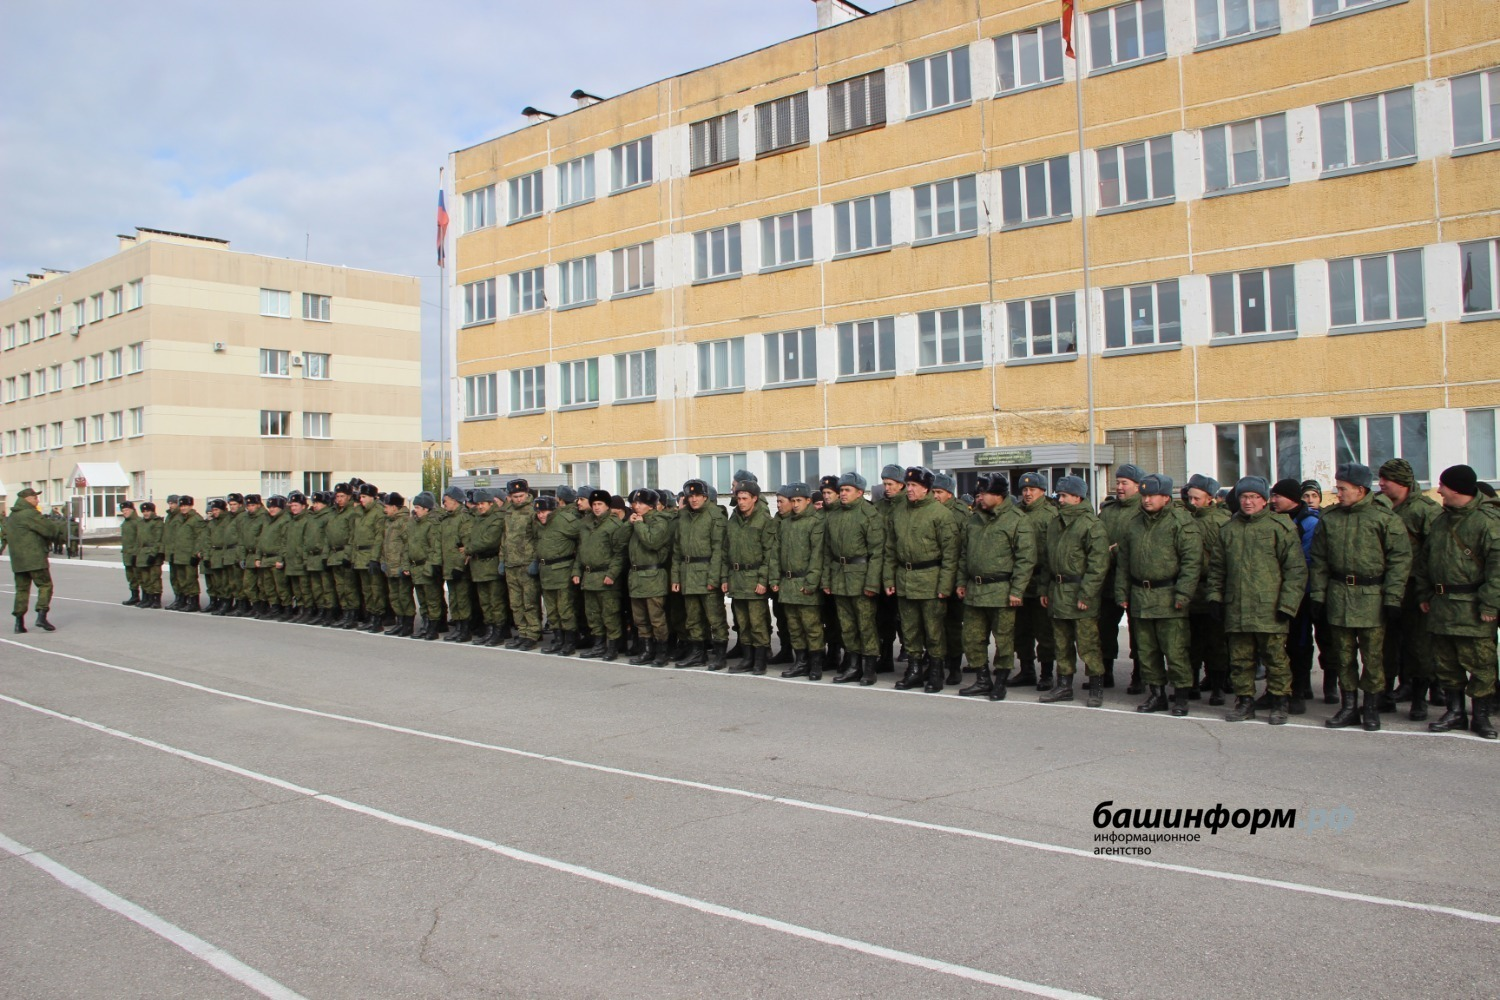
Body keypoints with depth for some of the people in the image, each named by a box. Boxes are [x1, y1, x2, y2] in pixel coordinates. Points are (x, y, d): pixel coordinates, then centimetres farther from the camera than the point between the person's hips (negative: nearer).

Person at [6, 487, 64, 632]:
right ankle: (41, 616, -13)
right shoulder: (31, 514, -11)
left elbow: (6, 537, 22)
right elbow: (49, 528, -13)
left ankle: (19, 621, 7)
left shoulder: (11, 517, 17)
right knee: (45, 585, -2)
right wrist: (65, 528, 4)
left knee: (22, 589, 10)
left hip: (17, 561, 8)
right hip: (35, 559, -8)